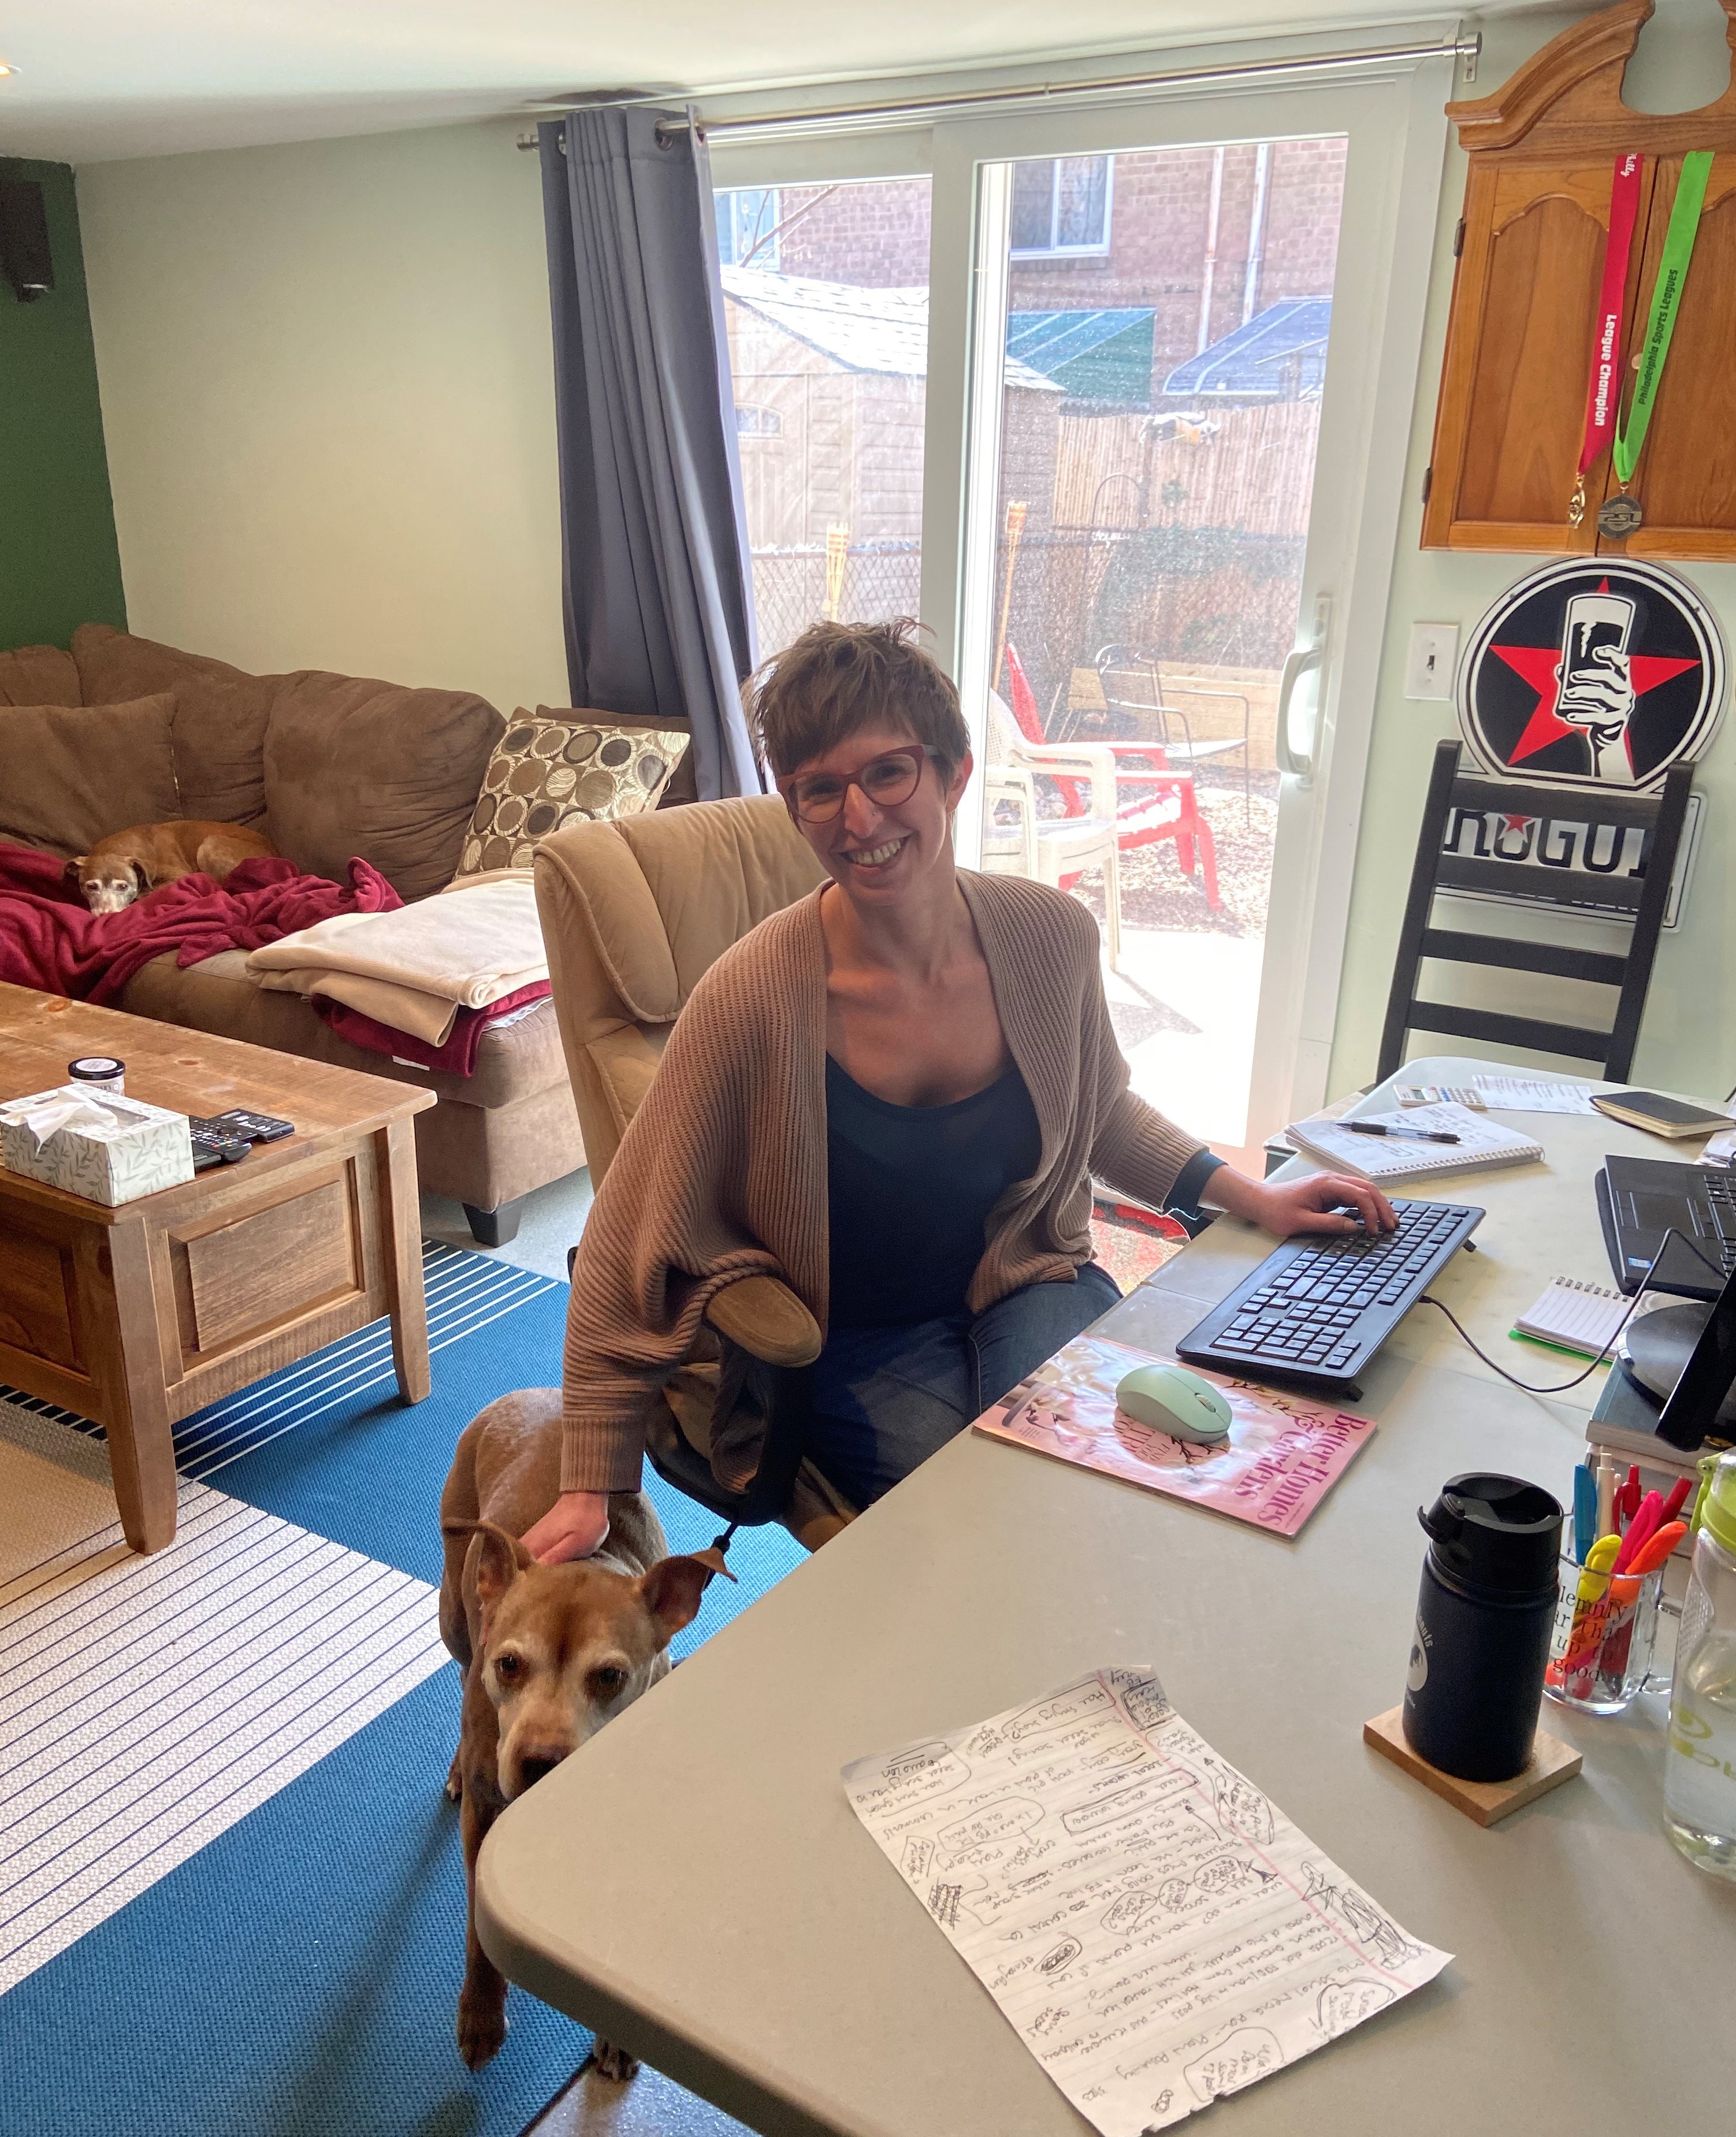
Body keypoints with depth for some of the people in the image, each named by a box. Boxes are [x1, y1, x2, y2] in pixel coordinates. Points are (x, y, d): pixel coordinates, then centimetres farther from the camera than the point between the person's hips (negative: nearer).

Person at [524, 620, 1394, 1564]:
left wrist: (1248, 1195, 2)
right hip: (854, 1352, -3)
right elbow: (633, 1248, -15)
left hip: (1029, 1290, 3)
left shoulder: (1051, 936, -9)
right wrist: (592, 1491, -13)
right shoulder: (754, 999, -22)